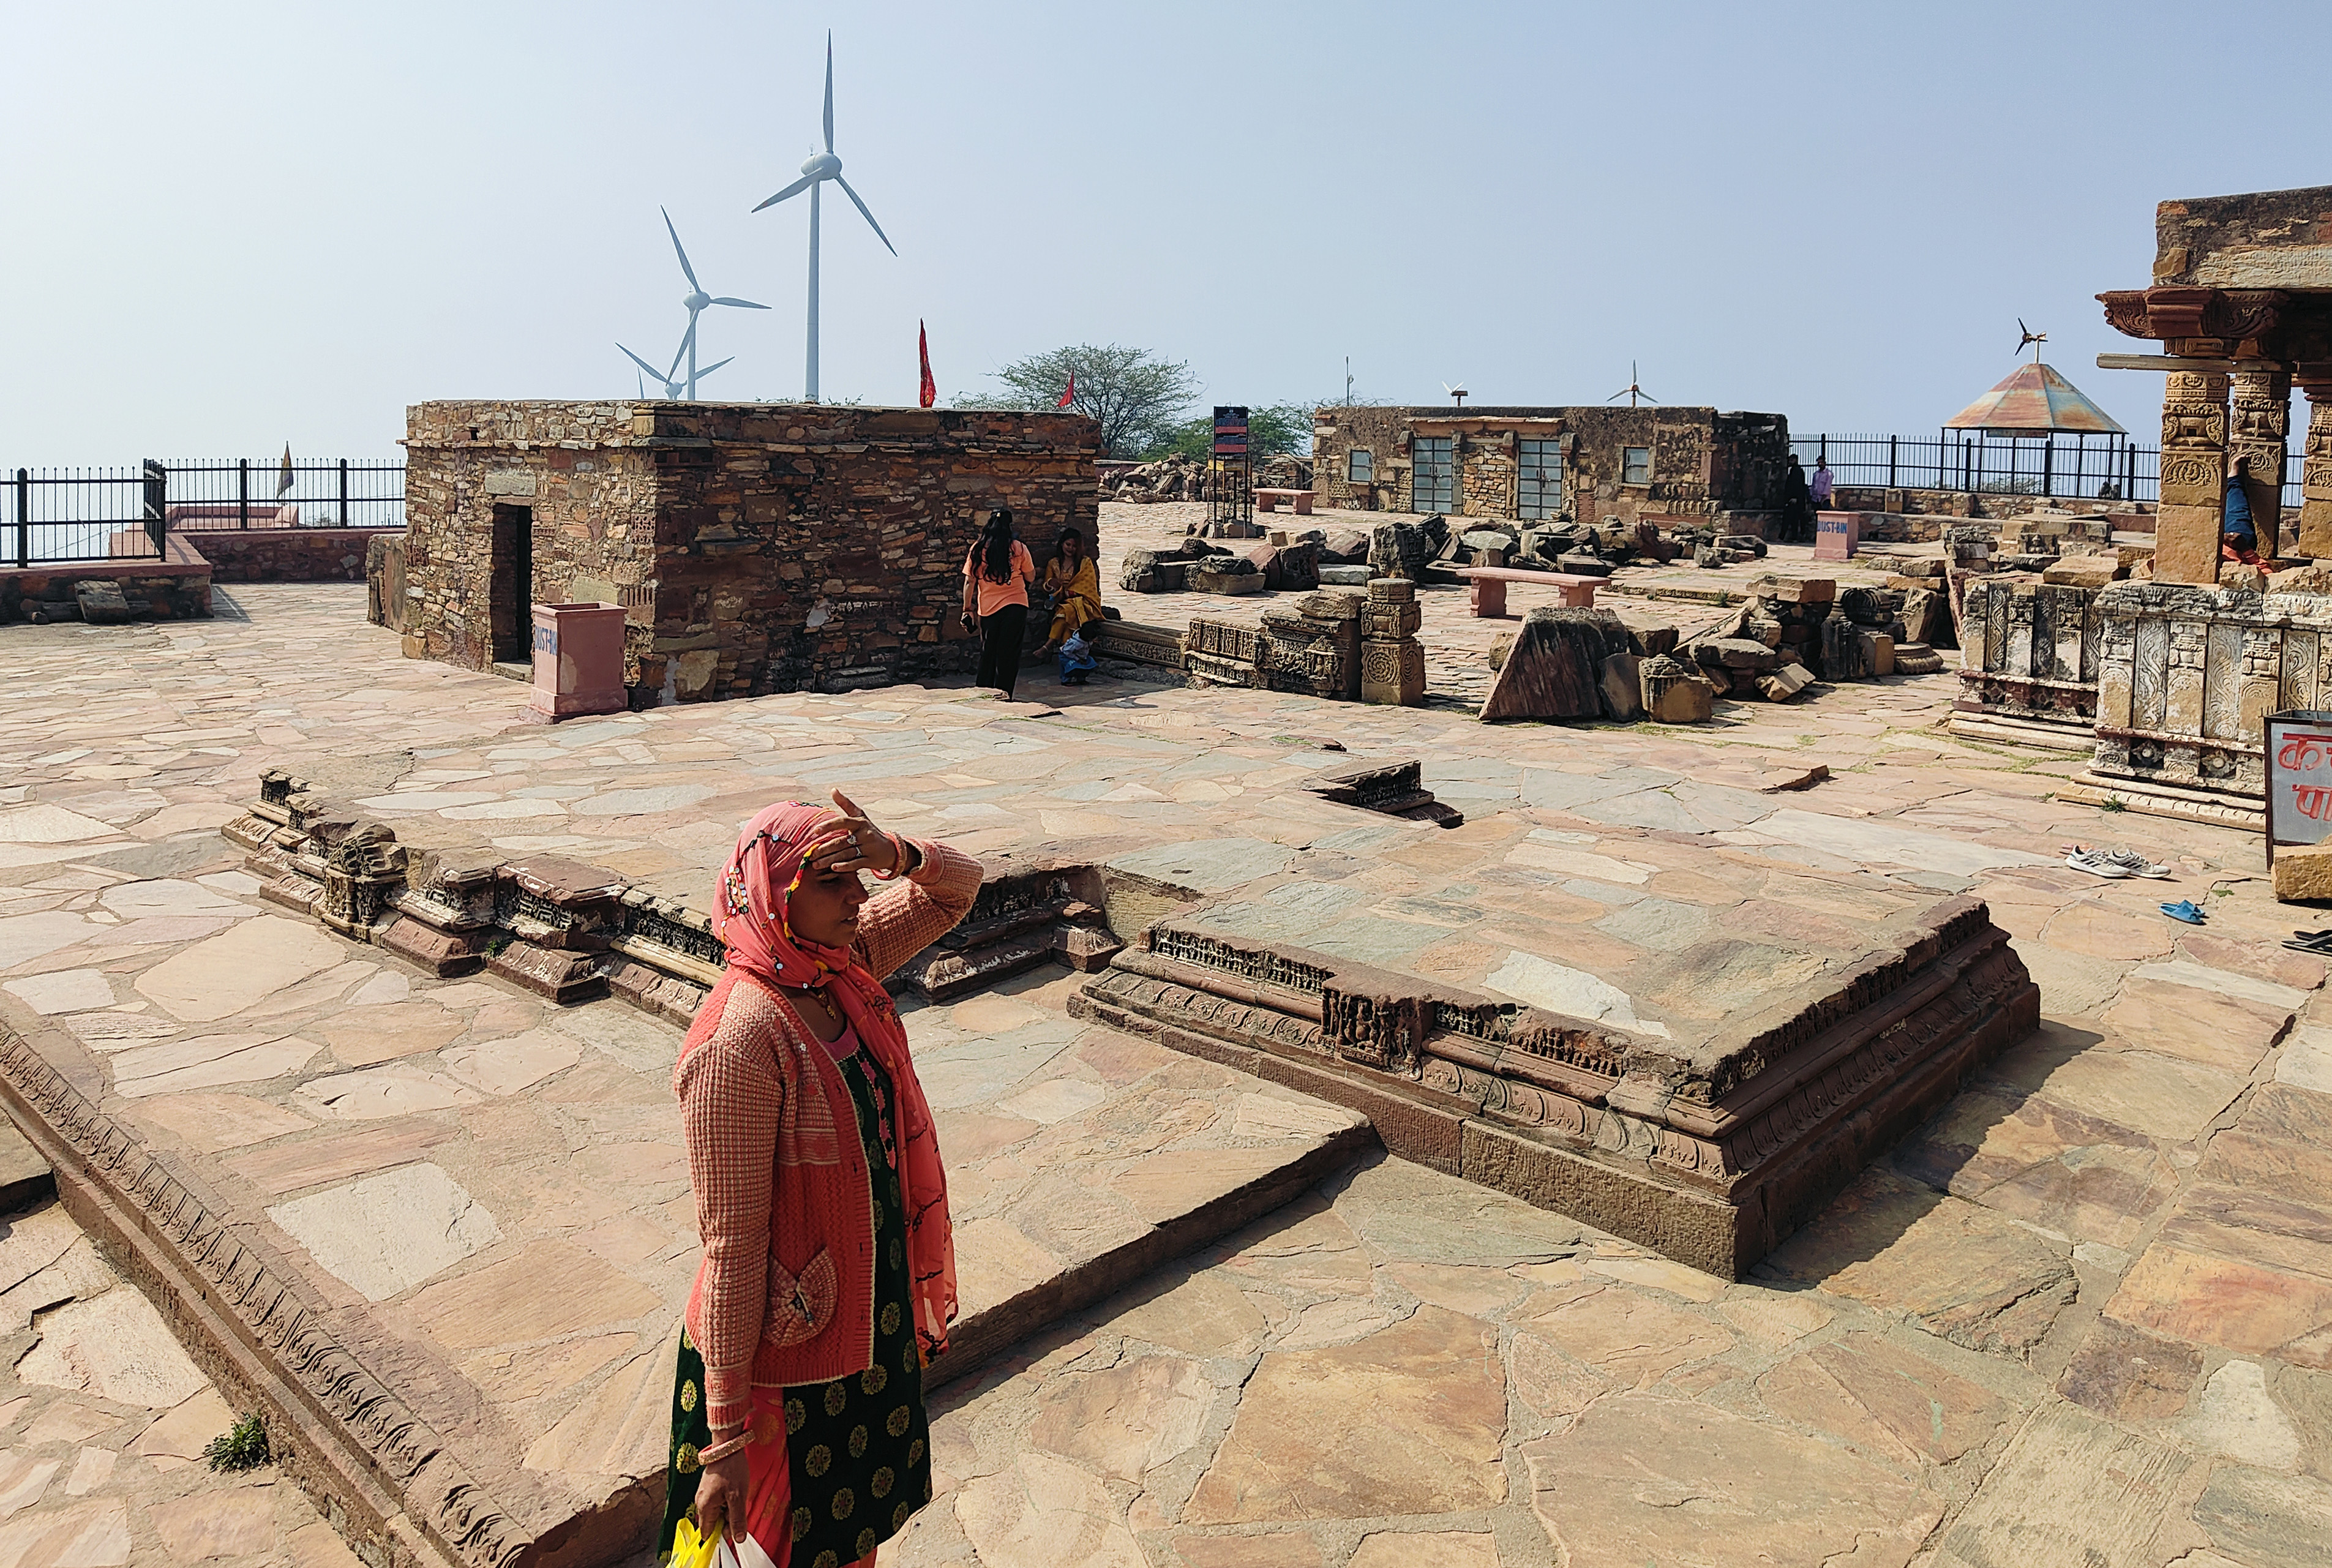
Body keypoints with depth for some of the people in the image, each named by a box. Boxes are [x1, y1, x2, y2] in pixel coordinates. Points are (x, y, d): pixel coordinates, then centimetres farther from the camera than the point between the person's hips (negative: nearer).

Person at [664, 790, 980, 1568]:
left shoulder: (843, 967, -5)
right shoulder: (739, 1041, -27)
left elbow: (959, 884, 6)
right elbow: (732, 1242, -25)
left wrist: (897, 853, -18)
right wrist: (726, 1437, -19)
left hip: (876, 1320, 7)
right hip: (792, 1351, -7)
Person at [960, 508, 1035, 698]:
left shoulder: (978, 549, -1)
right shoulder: (1019, 548, -3)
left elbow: (969, 581, -1)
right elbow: (1030, 578, 5)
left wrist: (967, 609, 5)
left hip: (988, 607, 2)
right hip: (1015, 606, -1)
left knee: (987, 654, 13)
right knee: (1009, 654, 3)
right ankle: (1003, 695, 2)